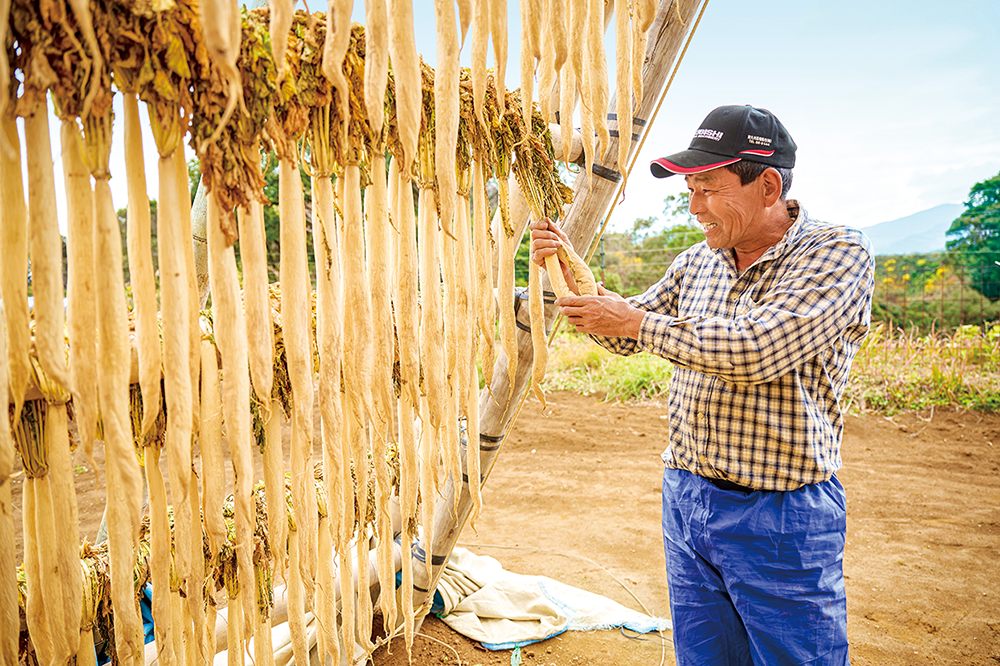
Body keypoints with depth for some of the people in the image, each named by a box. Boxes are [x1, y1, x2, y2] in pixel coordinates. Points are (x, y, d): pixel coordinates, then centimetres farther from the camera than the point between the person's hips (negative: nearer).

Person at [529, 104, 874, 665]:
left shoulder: (838, 252, -12)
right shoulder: (696, 264, 6)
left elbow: (756, 348, -27)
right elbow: (626, 338, 15)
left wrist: (638, 322, -18)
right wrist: (569, 270, 2)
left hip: (781, 519, -5)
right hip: (685, 498, 6)